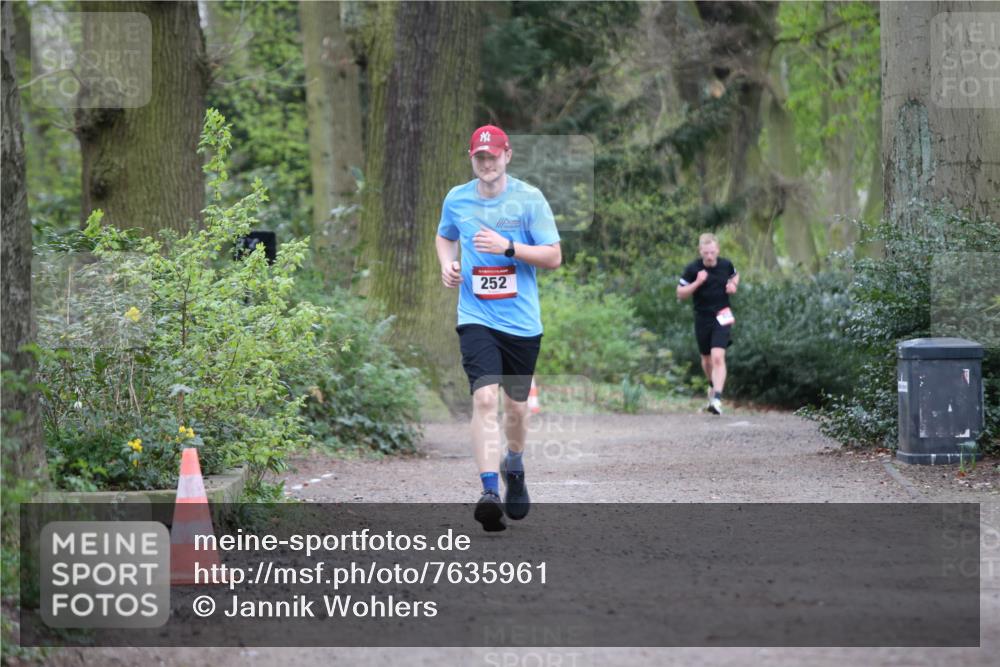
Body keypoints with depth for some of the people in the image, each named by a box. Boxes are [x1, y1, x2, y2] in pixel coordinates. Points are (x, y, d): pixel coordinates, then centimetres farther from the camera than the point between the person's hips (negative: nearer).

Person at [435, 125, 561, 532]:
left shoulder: (529, 198, -3)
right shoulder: (456, 199, 5)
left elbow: (553, 256, -5)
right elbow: (444, 236, 26)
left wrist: (508, 247, -18)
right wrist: (447, 264, 5)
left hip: (522, 322, 0)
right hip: (476, 318, 0)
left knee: (516, 406, 12)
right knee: (485, 398, -19)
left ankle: (513, 467, 42)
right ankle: (490, 491, -25)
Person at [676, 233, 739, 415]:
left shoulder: (725, 265, -2)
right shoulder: (692, 269, -9)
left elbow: (735, 275, 21)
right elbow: (680, 293, -7)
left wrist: (733, 285, -1)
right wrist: (697, 283, -21)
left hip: (722, 317, -1)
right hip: (702, 317, 1)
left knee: (718, 357, -17)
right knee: (706, 359, 16)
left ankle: (717, 398, -23)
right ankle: (713, 385, 46)